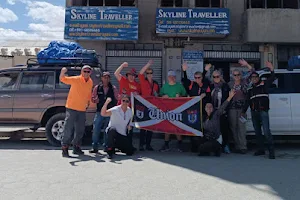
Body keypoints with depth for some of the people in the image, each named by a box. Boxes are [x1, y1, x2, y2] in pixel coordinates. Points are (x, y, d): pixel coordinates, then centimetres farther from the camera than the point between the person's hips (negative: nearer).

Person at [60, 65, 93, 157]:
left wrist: (88, 102, 15)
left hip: (82, 109, 6)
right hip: (71, 108, -5)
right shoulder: (75, 79, -11)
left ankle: (76, 147, 25)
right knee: (68, 129, -6)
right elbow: (63, 79, -21)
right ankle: (65, 148, 4)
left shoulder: (90, 82, 6)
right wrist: (62, 72, -40)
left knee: (80, 130, 11)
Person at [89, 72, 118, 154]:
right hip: (99, 112, 0)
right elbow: (92, 98, 10)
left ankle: (106, 146, 17)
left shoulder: (113, 88, 6)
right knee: (96, 130, -4)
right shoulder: (97, 88, 7)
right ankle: (95, 147, 7)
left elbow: (116, 100, 7)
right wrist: (95, 100, -10)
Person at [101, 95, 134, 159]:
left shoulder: (130, 111, 2)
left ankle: (117, 146, 26)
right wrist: (106, 103, -45)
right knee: (112, 129, -42)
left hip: (123, 135, 5)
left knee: (130, 152, -2)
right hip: (112, 132, -5)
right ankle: (110, 151, -25)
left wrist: (129, 125, 1)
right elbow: (103, 114, -31)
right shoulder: (115, 110, -16)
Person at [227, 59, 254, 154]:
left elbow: (251, 72, 2)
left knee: (241, 126, -8)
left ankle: (242, 147, -7)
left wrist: (246, 65, -9)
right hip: (232, 108, 2)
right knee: (233, 127, 4)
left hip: (242, 107, -2)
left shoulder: (244, 81, 7)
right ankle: (237, 146, 12)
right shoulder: (230, 84, 12)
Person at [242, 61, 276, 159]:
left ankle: (271, 151, -9)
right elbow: (248, 101, 19)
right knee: (257, 132, 10)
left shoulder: (264, 84, 6)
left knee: (266, 131, -14)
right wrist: (244, 111, 17)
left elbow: (272, 78, -7)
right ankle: (261, 149, 19)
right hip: (254, 112, 6)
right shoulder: (250, 89, 18)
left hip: (263, 111, -5)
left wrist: (272, 70, -22)